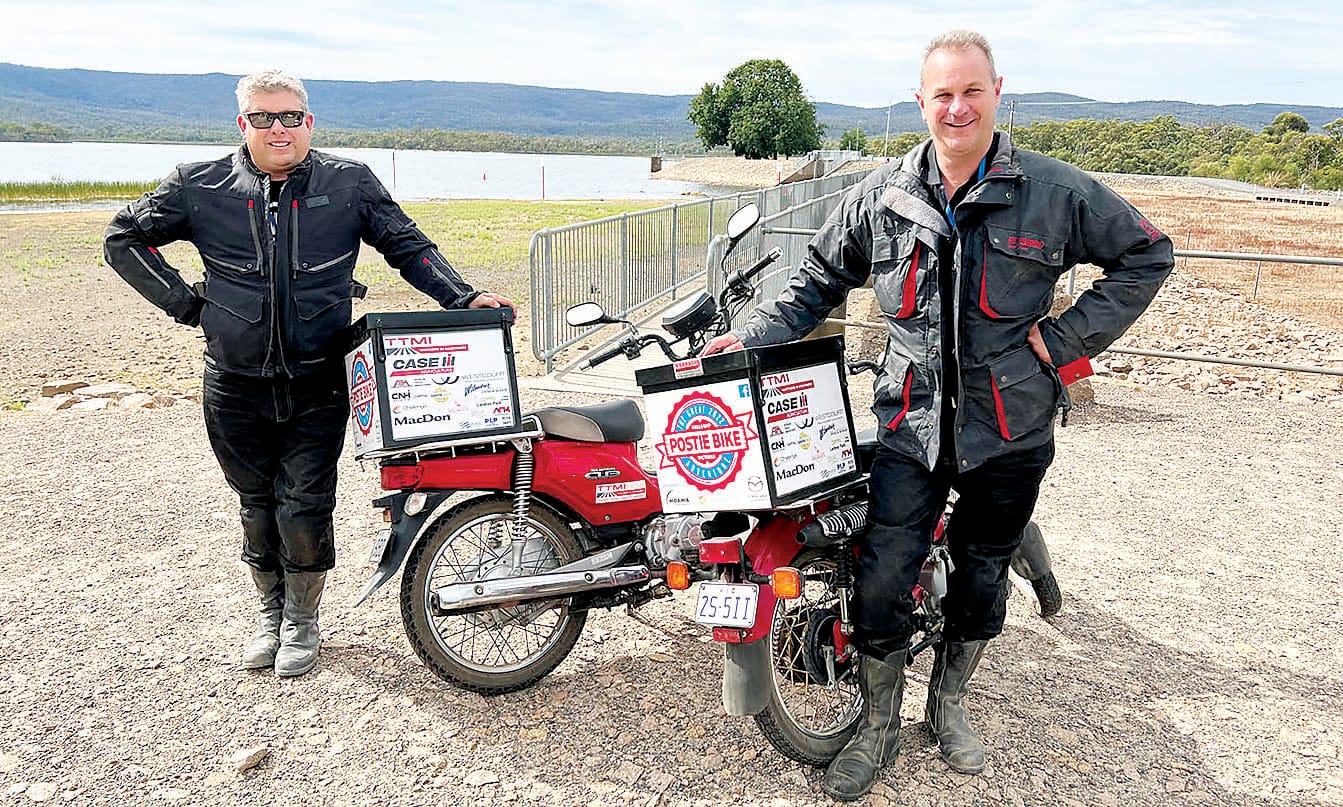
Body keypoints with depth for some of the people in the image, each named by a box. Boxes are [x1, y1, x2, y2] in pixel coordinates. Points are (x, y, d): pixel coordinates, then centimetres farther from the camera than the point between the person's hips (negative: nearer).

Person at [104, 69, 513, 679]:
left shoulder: (350, 183, 0)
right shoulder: (198, 187, 0)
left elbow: (409, 247, 5)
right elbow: (124, 239, 10)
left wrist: (463, 298, -9)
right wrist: (185, 303, 1)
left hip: (318, 384, -1)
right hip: (236, 387, 2)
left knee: (304, 508, 1)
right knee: (257, 506, 15)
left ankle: (302, 620, 25)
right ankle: (271, 611, 37)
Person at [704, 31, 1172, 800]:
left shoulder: (1056, 191, -4)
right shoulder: (883, 195, 1)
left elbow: (1146, 255, 5)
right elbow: (820, 278, 10)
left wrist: (1066, 338, -5)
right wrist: (753, 338, -3)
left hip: (1010, 431, 0)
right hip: (912, 425, 0)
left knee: (982, 579, 17)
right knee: (880, 585, -4)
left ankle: (950, 702, 43)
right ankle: (879, 728, 20)